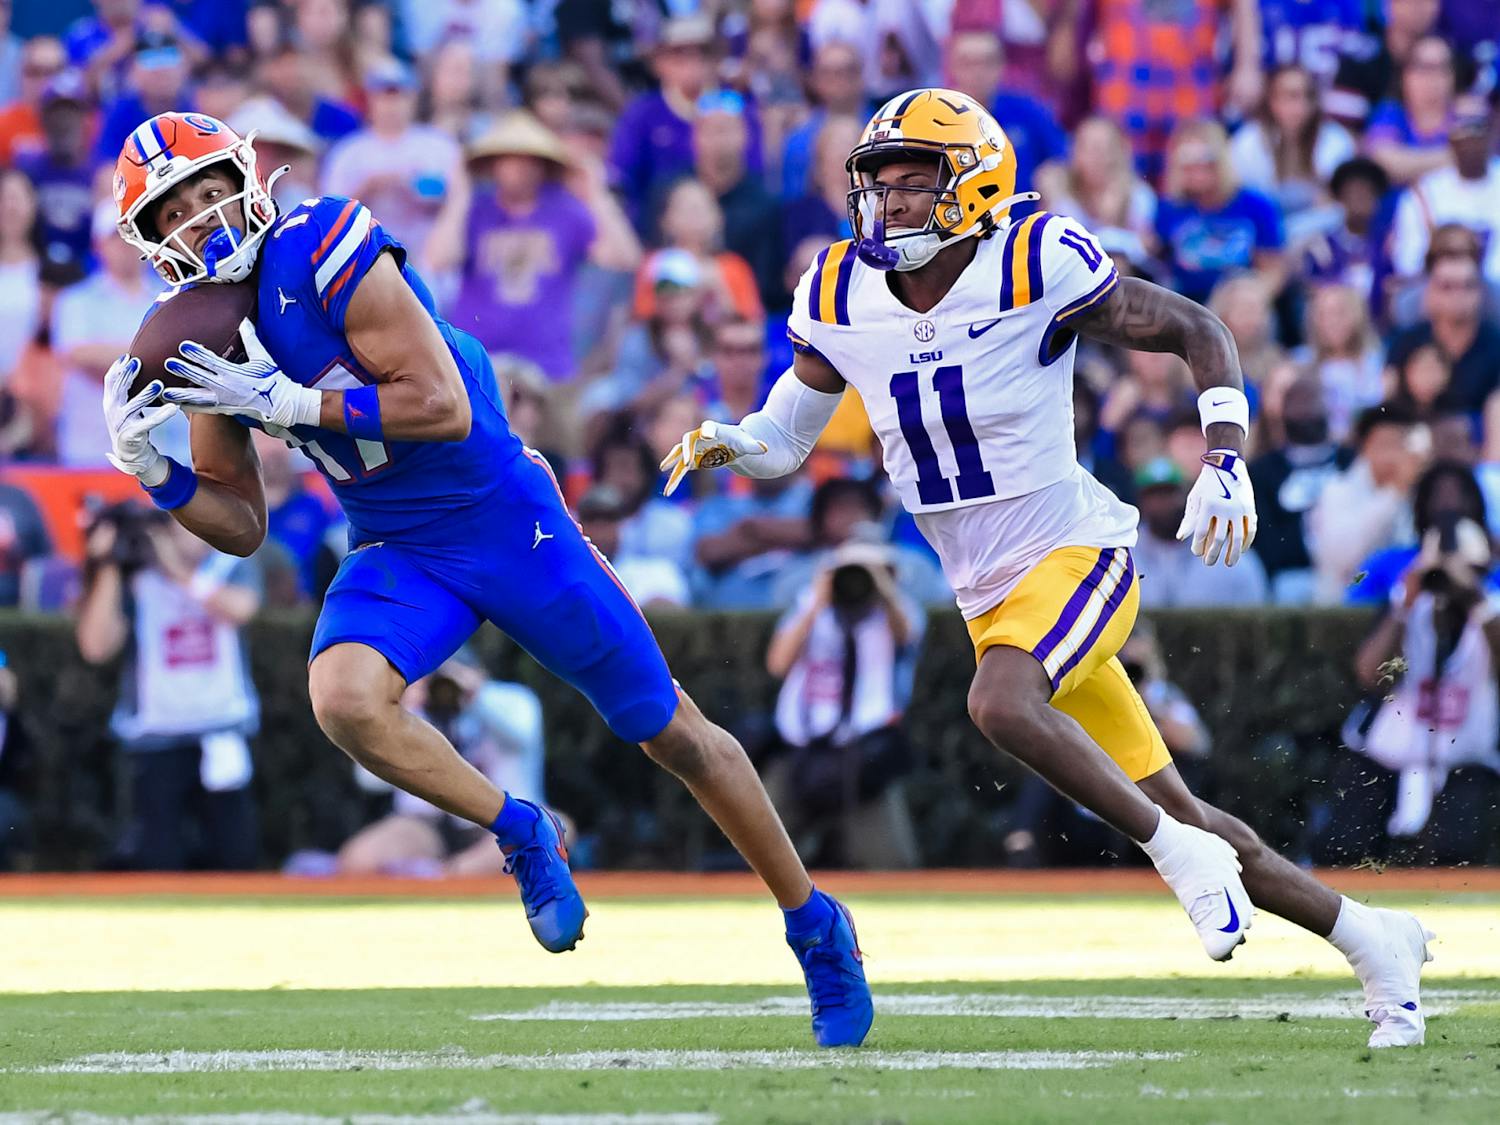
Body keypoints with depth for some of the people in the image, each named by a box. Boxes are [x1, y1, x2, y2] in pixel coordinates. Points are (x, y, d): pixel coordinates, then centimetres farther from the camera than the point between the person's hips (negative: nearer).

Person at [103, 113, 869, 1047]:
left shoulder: (324, 252, -20)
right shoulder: (198, 337, 1)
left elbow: (444, 407, -25)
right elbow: (241, 524, 6)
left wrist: (282, 401, -28)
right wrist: (149, 465, -11)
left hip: (506, 520, -5)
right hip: (396, 552, 5)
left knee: (669, 731, 6)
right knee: (343, 697, -28)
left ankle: (815, 923, 24)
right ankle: (521, 835, -3)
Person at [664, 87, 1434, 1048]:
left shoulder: (1037, 268, -16)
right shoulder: (841, 301, -1)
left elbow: (1197, 330, -6)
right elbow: (785, 438, 11)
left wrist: (1227, 464, -17)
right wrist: (726, 445, -11)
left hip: (1078, 553, -6)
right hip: (991, 597, 6)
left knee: (1000, 700, -36)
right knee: (1170, 810, 7)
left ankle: (1185, 857, -20)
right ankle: (1367, 938, 23)